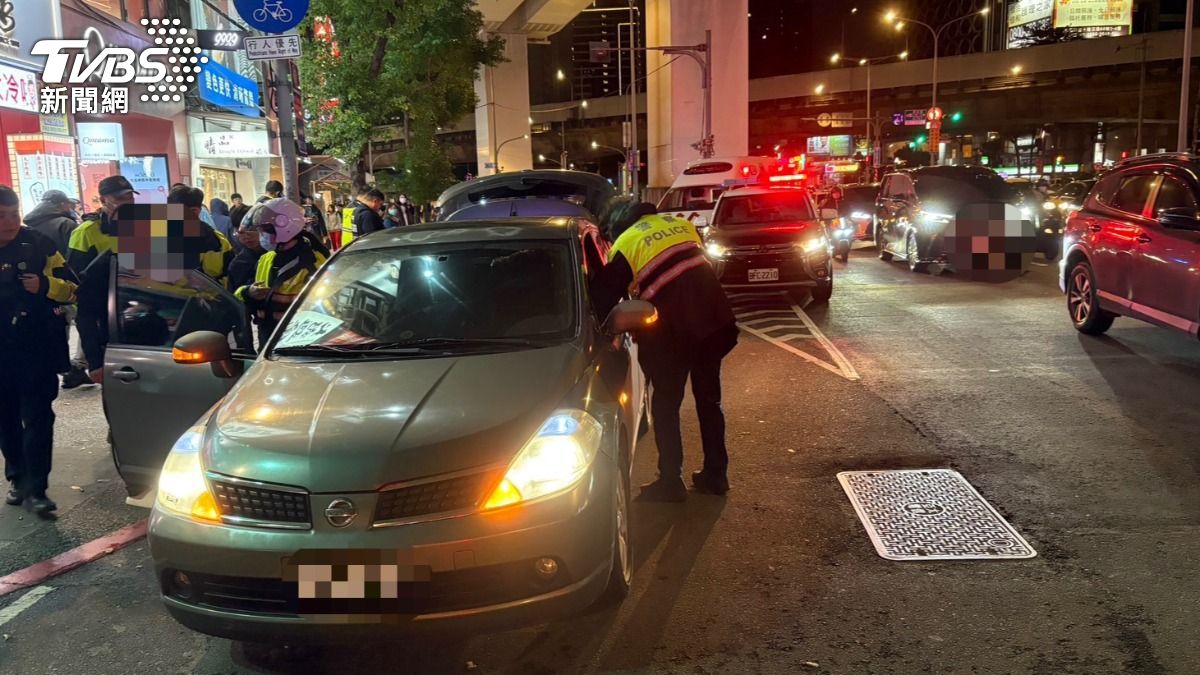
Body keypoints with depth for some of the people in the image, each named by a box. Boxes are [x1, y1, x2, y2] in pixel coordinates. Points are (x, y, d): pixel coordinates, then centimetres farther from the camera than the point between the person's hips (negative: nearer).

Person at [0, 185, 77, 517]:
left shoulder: (38, 244, -2)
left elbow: (71, 288, 0)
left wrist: (45, 285, -18)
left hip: (37, 348, -3)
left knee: (37, 418, -4)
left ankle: (36, 488, -1)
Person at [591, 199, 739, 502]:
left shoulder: (624, 246, -2)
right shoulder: (679, 224, 13)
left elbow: (604, 296, -3)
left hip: (672, 332, -5)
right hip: (713, 319, 6)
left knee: (665, 405, 10)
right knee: (709, 399, 18)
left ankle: (670, 481, 15)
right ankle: (715, 474, 26)